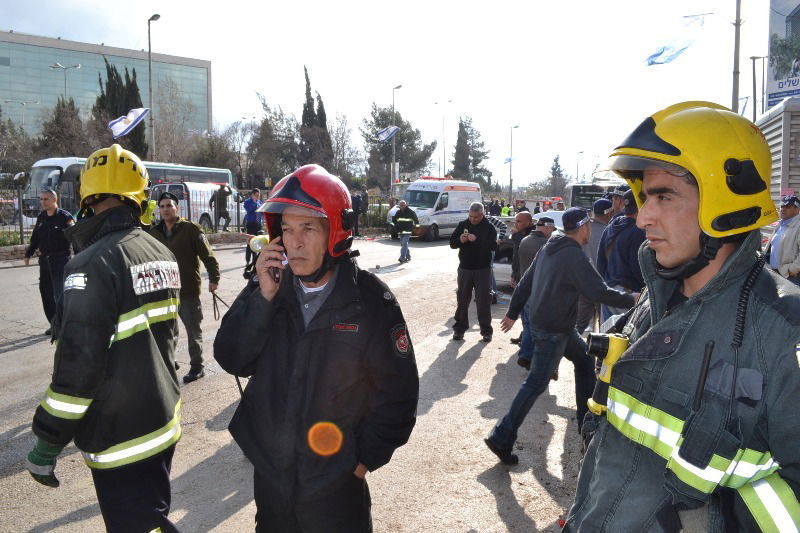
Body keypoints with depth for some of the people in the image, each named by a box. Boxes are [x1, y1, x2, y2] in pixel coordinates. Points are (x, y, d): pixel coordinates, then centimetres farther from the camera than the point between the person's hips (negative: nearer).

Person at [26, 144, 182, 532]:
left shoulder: (93, 264, -21)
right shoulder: (162, 255, 3)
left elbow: (78, 365, -22)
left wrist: (46, 442, -12)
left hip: (120, 441, -8)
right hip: (164, 424, 8)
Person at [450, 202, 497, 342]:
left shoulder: (489, 227, -4)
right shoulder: (462, 225, 5)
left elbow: (493, 246, -18)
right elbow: (452, 243, 6)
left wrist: (477, 240, -29)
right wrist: (460, 240, -16)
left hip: (483, 269, -3)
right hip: (465, 268, 3)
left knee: (483, 300, 2)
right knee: (462, 299, 7)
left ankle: (486, 330, 11)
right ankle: (459, 328, 16)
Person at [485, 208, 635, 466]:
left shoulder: (548, 248, 7)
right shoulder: (574, 256, -20)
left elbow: (525, 282, 11)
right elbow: (600, 292, -22)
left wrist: (513, 313, 18)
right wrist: (631, 299, -8)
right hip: (552, 331, -10)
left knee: (584, 359, 22)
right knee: (536, 384, -6)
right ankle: (502, 438, -3)